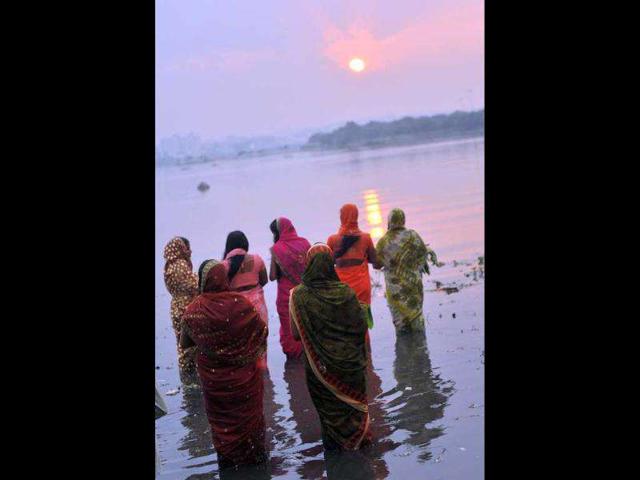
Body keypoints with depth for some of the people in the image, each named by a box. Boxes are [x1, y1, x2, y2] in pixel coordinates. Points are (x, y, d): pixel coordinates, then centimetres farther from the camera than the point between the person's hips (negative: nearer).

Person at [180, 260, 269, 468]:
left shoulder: (194, 310, -17)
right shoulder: (239, 303, -19)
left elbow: (184, 342, -3)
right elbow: (262, 331, -12)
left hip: (213, 376, 1)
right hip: (243, 374, -1)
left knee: (221, 418, 20)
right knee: (247, 412, 20)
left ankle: (227, 458, 35)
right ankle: (253, 454, 35)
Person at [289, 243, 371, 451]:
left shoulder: (299, 295, -16)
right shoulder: (345, 291, -15)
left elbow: (295, 334, -11)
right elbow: (362, 326, -9)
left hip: (319, 365, 0)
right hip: (349, 362, 0)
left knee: (329, 405, 18)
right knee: (352, 401, 22)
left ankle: (335, 443, 33)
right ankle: (358, 437, 37)